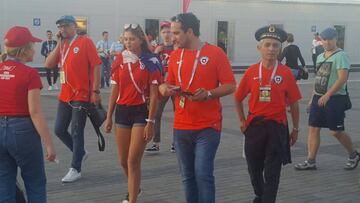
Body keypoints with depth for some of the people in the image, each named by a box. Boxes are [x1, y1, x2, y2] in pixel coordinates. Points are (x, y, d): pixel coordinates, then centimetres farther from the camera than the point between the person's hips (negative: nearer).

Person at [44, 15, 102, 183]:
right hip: (64, 95, 7)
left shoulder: (85, 42, -7)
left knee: (77, 132, -1)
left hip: (81, 95, -7)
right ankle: (80, 153, 32)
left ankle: (76, 169, 8)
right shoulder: (62, 45, 12)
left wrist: (95, 91, -16)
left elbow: (96, 65, -11)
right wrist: (59, 44, -3)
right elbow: (48, 64, 1)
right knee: (59, 130, 11)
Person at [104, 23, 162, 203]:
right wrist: (109, 117, 10)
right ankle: (134, 188, 42)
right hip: (122, 112, 5)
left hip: (141, 112, -5)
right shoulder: (119, 61, 5)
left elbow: (154, 94, -8)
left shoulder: (150, 62, -8)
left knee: (133, 161, -7)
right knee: (123, 160, 14)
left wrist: (150, 122, -12)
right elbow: (115, 91, 10)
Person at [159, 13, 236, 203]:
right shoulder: (175, 55, 8)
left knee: (203, 174, -10)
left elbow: (230, 86, -6)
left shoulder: (215, 53, -7)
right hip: (181, 126, 5)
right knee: (187, 176, 11)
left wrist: (208, 93, -22)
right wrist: (166, 89, -5)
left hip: (207, 127, -5)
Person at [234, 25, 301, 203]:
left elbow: (294, 103, 1)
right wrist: (242, 121, 7)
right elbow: (238, 98, 9)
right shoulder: (251, 72, -2)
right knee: (254, 168, 16)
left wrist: (295, 129, 4)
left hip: (277, 126, -2)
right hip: (254, 126, 2)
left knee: (272, 172, 1)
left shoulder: (286, 73, -6)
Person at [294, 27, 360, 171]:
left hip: (335, 98, -7)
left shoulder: (340, 56, -11)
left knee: (336, 132, -2)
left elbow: (342, 78, -21)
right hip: (319, 98, 8)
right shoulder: (320, 57, 14)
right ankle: (311, 161, 10)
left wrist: (327, 95, -25)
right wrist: (313, 97, 18)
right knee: (313, 128, 4)